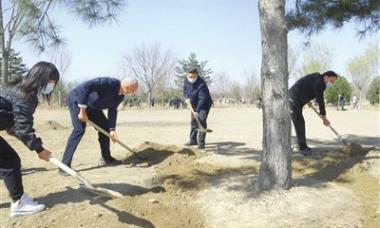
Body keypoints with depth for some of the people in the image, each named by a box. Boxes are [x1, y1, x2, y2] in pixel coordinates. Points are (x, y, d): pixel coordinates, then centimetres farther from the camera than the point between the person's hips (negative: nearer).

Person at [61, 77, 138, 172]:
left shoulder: (120, 96, -5)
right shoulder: (109, 82, -32)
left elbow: (112, 110, 0)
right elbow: (85, 87, -38)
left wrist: (112, 129, -14)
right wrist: (83, 110, -35)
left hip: (92, 106, 9)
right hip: (77, 101, -9)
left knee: (105, 127, 8)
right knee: (79, 129, -23)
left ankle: (106, 158, 21)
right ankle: (65, 165, -22)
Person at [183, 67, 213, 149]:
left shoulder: (202, 84, -32)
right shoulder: (187, 81, -10)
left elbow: (202, 99, -34)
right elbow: (185, 90, 8)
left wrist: (197, 111, -38)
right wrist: (187, 98, -13)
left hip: (204, 104, -7)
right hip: (194, 104, 7)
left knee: (202, 121, -19)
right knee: (193, 122, 13)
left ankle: (201, 143, -13)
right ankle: (193, 140, 27)